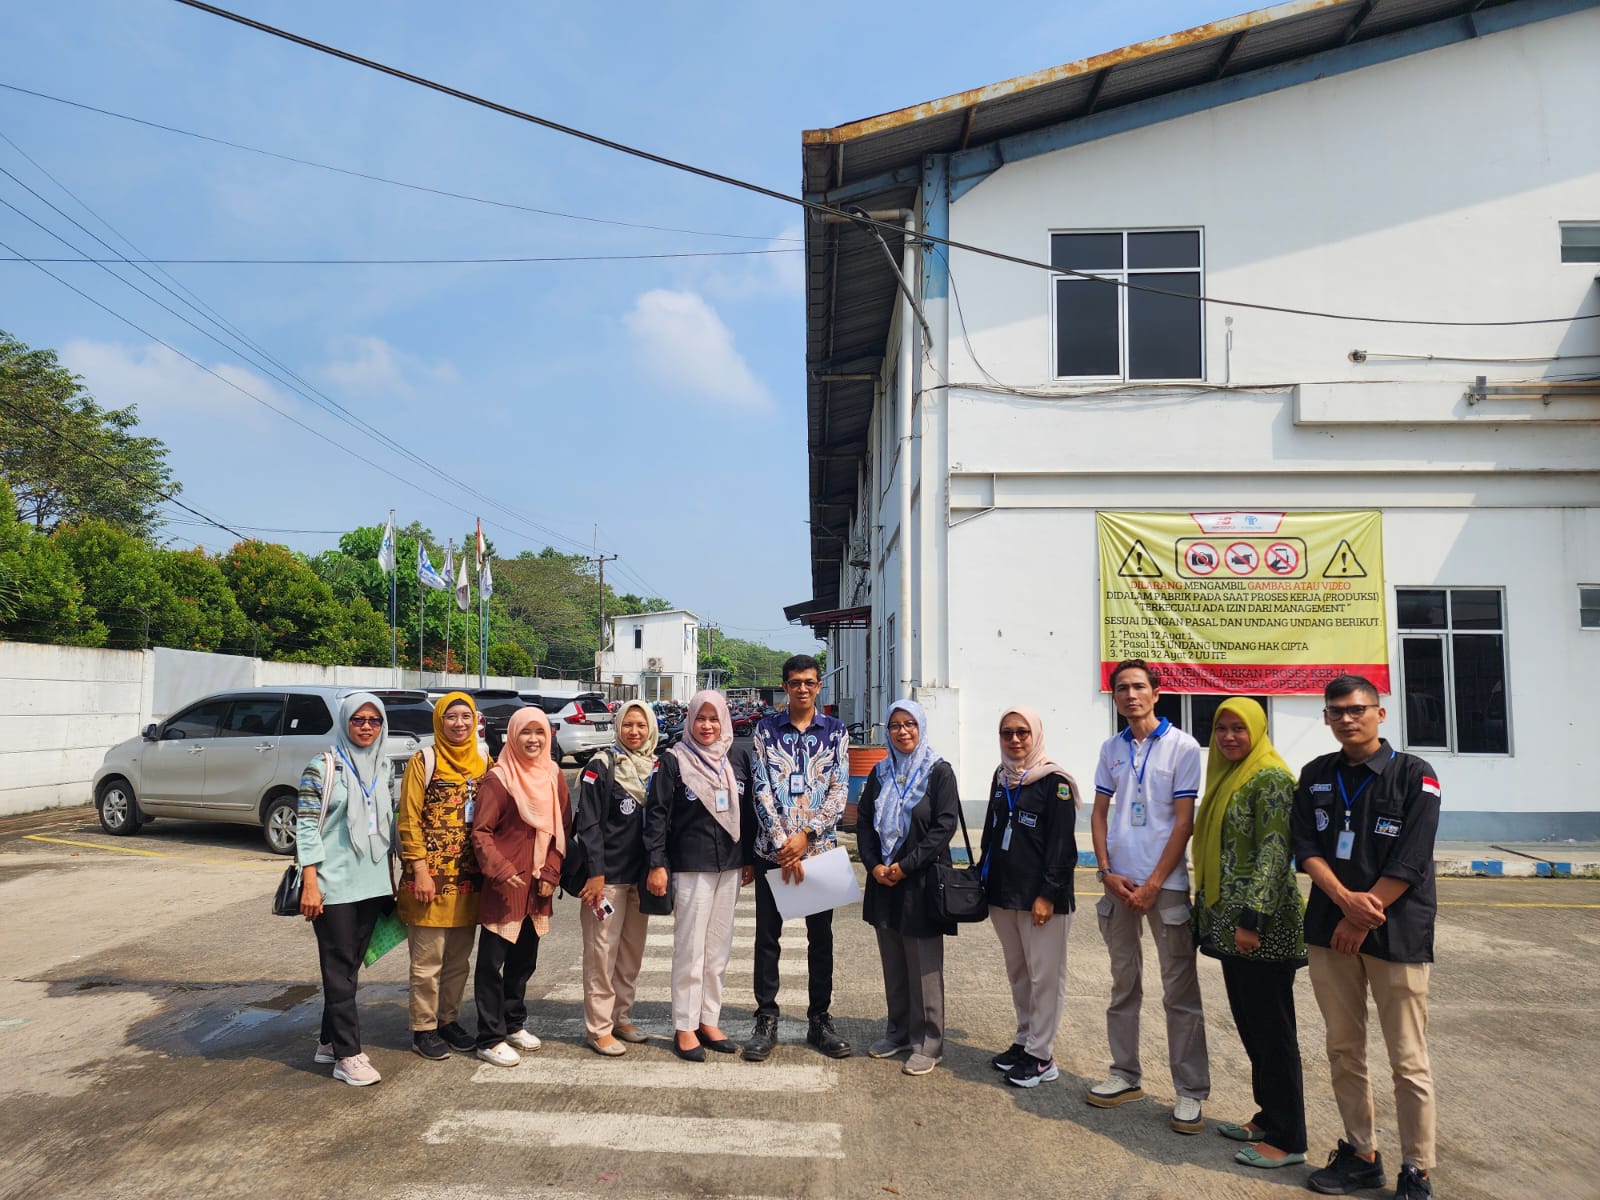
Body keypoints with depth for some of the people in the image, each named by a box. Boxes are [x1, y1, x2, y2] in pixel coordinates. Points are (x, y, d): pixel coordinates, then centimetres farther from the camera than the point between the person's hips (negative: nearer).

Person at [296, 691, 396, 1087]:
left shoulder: (382, 768, 10)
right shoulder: (323, 767, -7)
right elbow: (306, 826, -10)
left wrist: (390, 878, 15)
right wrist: (310, 883, -14)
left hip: (372, 883, 6)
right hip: (334, 885, -6)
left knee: (349, 966, 13)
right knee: (340, 969, -1)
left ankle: (330, 1042, 26)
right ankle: (348, 1055, 4)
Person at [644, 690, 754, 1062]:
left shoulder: (738, 759, 7)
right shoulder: (674, 761, -5)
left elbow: (748, 809, 12)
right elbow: (656, 813, -6)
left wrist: (749, 858, 10)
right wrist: (657, 864, -11)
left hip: (730, 866, 5)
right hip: (690, 866, -4)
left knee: (719, 948, 11)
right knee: (690, 948, -1)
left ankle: (709, 1020, 22)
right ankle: (684, 1027, 10)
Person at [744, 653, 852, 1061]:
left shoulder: (835, 731, 4)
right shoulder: (767, 729, 2)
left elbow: (840, 790, -2)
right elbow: (762, 790, -4)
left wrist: (805, 835, -13)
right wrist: (783, 844, -12)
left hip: (819, 848, 1)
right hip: (772, 849, 0)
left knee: (821, 937, 9)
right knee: (767, 937, 5)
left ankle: (820, 1020, 22)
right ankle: (766, 1022, 17)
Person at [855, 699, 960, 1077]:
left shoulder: (938, 772, -5)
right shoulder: (880, 773, 11)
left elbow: (944, 826, -11)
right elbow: (863, 821, 9)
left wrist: (905, 866, -15)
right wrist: (874, 865, -6)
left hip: (921, 882, -5)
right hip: (883, 882, 5)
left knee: (924, 967, -1)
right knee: (892, 964, 13)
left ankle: (927, 1042, 9)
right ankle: (898, 1031, 26)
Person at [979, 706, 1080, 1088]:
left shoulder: (1054, 781, -9)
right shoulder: (1001, 777, 11)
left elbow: (1062, 843, -13)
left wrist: (1048, 894, -17)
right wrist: (983, 881, 14)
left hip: (1041, 896, -7)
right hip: (1003, 894, 7)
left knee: (1045, 975, 0)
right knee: (1017, 971, 15)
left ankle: (1041, 1056, 9)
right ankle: (1024, 1041, 27)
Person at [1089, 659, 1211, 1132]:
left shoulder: (1182, 747, -5)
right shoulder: (1111, 748, 8)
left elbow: (1184, 822, -8)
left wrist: (1153, 884, -11)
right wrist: (1107, 872, -1)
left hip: (1165, 884, -4)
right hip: (1118, 882, 4)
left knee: (1180, 991, 1)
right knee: (1124, 983, 13)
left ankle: (1191, 1092, 10)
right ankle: (1125, 1075, 25)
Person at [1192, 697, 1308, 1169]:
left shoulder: (1270, 779, -13)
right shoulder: (1226, 778, 13)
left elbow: (1274, 851, -19)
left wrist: (1251, 917, -23)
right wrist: (1210, 911, 17)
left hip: (1261, 925, -9)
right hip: (1229, 922, 9)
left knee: (1270, 1029, 0)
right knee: (1249, 1024, 15)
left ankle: (1287, 1139, 10)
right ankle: (1268, 1116, 27)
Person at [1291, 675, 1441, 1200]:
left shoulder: (1414, 776, -5)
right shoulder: (1316, 775, 8)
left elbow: (1408, 863, -11)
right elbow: (1306, 846, 2)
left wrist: (1361, 919, -13)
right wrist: (1346, 899, -13)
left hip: (1396, 933, -4)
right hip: (1329, 929, 4)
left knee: (1408, 1058, 1)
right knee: (1343, 1049, 10)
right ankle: (1360, 1154, 24)